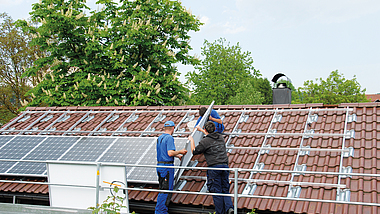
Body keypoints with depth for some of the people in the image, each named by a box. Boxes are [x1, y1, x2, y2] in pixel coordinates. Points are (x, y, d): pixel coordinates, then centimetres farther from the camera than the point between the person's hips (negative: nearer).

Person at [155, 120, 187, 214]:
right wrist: (180, 152, -5)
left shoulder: (159, 138, 16)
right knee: (167, 190, -3)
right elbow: (170, 153, -21)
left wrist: (177, 155, 29)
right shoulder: (169, 138, -12)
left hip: (159, 166, 9)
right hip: (167, 166, -9)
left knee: (162, 189, 16)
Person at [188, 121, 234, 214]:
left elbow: (194, 151, 7)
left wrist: (191, 140, 24)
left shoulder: (204, 141, -5)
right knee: (225, 190, 11)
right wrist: (201, 130, 49)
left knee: (217, 191, 2)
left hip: (214, 167, -5)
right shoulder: (220, 137, 14)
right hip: (225, 166, 5)